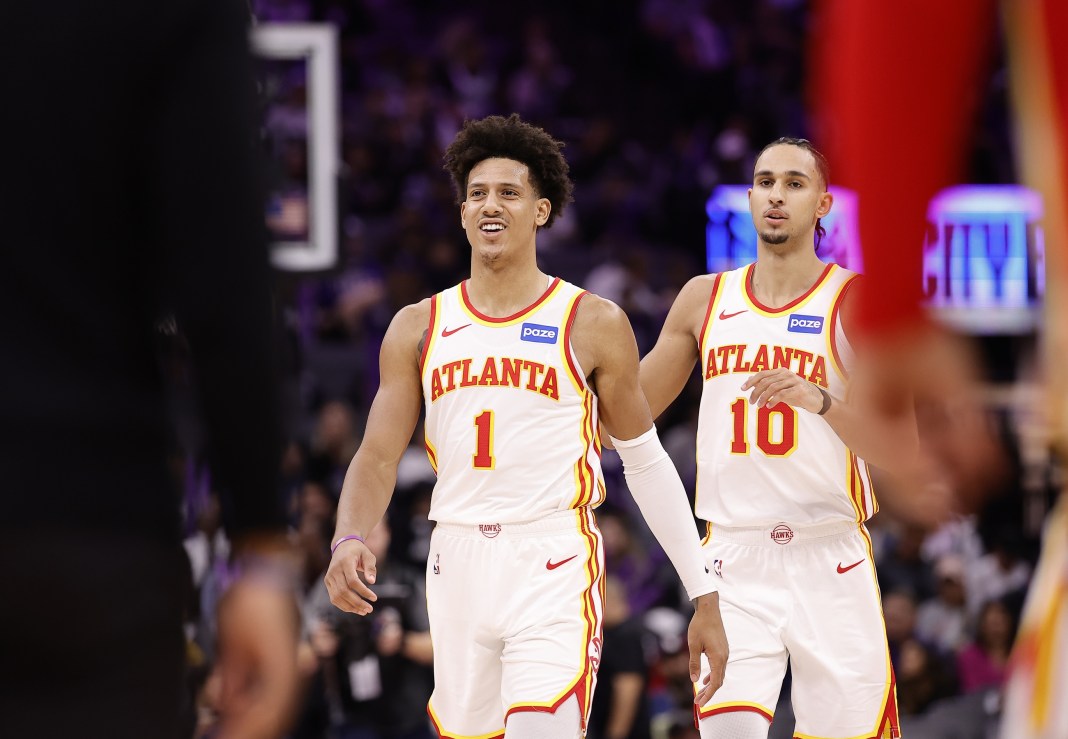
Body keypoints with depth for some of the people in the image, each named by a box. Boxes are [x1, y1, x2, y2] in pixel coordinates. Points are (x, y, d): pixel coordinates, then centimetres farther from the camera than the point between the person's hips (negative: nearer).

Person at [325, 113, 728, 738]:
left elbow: (647, 463, 7)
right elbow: (378, 458, 7)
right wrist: (349, 541, -15)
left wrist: (706, 598, 5)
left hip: (554, 569, -4)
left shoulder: (593, 324, 1)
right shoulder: (419, 328, 10)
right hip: (458, 566, 4)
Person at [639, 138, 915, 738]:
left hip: (830, 559, -2)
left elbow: (901, 452, -9)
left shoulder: (854, 301, -1)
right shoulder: (705, 299, 10)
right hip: (734, 558, 2)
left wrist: (820, 401, -24)